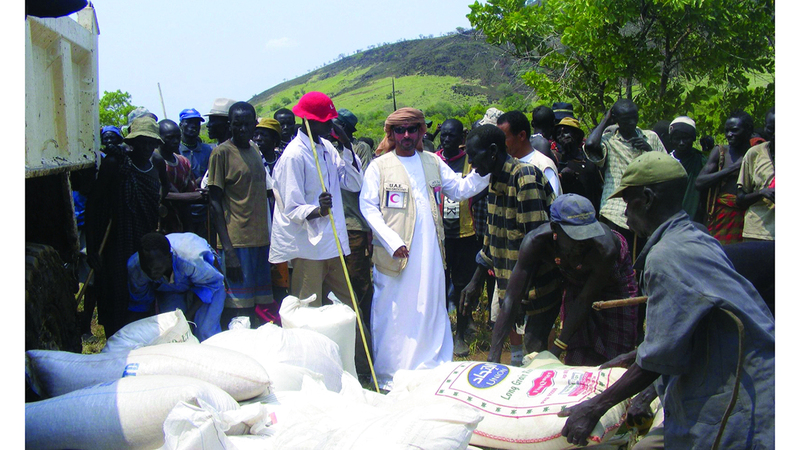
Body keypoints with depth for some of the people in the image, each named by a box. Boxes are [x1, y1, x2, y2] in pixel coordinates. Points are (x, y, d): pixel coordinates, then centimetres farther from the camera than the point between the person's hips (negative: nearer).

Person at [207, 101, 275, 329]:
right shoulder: (222, 152, -6)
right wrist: (228, 250, -16)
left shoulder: (255, 150, 14)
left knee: (259, 306, 10)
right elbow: (215, 202, -9)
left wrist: (268, 236, 16)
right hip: (236, 242, -7)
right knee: (236, 309, -5)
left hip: (260, 240, 7)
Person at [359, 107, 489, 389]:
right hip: (394, 252, -4)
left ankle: (432, 366, 22)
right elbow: (368, 207, -6)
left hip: (429, 250, 4)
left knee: (431, 308, 10)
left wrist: (484, 172, -4)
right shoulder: (379, 166, 0)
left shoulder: (433, 162, 13)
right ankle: (388, 374, 15)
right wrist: (392, 241, -16)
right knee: (392, 312, 3)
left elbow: (460, 189, 13)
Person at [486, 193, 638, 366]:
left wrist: (556, 349, -32)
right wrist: (493, 356, -44)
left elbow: (585, 300, -31)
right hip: (573, 279, 2)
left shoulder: (604, 248, -43)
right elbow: (511, 300, -37)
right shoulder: (535, 242, -37)